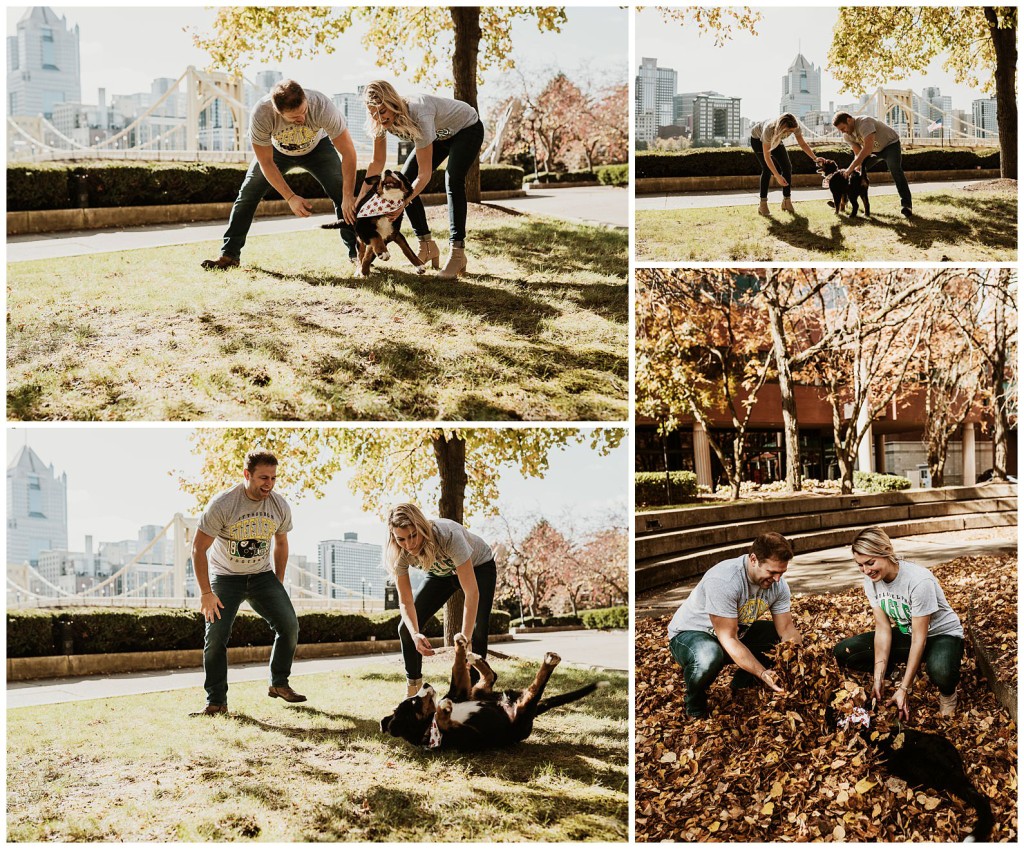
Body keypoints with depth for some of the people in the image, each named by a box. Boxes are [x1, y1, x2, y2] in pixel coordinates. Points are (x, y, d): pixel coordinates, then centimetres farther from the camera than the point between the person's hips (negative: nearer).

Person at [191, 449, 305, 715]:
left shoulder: (280, 506, -8)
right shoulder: (222, 504, -22)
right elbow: (199, 548, -16)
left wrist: (278, 584, 10)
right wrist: (206, 593, -17)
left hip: (262, 575, 4)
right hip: (225, 576, -3)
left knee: (289, 626, -8)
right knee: (215, 637, -13)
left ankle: (279, 684, 11)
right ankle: (216, 701, -2)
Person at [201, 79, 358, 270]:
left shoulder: (322, 106, -42)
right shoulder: (260, 114, -40)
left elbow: (348, 152, -31)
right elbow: (266, 163, -25)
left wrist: (348, 197, -34)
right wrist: (291, 198, -30)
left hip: (317, 147, 0)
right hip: (276, 150, 1)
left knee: (343, 193, -18)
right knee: (248, 193, -8)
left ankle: (356, 252, -11)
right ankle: (229, 255, 1)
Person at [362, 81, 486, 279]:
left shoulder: (418, 114, -41)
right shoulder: (380, 121, -21)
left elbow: (425, 173, -39)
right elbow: (378, 162, -9)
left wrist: (403, 203, -47)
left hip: (467, 129, -8)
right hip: (440, 135, 8)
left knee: (452, 180, -30)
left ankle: (457, 253, -28)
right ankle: (427, 248, 3)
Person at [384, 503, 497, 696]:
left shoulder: (448, 535, -44)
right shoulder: (400, 553, -29)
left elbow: (472, 593, -44)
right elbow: (405, 601, -21)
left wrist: (465, 640, -48)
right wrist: (415, 634, -40)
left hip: (478, 566, -4)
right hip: (442, 572, 4)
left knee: (477, 632, -22)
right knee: (406, 629, -5)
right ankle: (413, 691, 8)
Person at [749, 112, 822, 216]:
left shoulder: (795, 126, -32)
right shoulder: (769, 129, -45)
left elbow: (803, 144, -15)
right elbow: (767, 156, -41)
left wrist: (815, 158, -27)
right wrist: (778, 176, -45)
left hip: (776, 140, 5)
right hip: (758, 139, -5)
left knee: (787, 167, -8)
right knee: (767, 169, -21)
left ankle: (787, 201, 2)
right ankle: (763, 204, -16)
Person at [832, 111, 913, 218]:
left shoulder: (864, 122, -37)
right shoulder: (847, 135, -11)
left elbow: (868, 148, -46)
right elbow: (858, 153, -10)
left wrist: (851, 168, -47)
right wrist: (855, 168, -30)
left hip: (890, 144, -8)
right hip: (874, 149, 8)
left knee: (895, 170, -30)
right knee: (857, 172, -2)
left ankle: (906, 204, -37)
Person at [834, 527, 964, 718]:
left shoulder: (919, 581, -31)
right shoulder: (871, 580, -12)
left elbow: (919, 639, -28)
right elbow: (883, 628, -11)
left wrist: (903, 689, -29)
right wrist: (878, 678, -21)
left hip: (942, 634, -6)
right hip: (906, 633, 6)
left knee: (941, 673, -42)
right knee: (843, 653, -14)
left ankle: (948, 694, -3)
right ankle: (909, 670, 6)